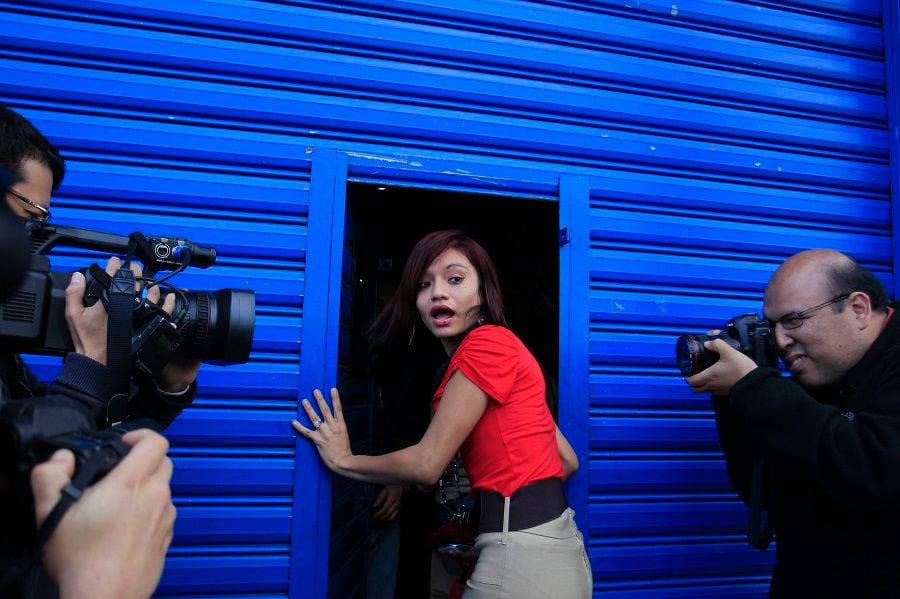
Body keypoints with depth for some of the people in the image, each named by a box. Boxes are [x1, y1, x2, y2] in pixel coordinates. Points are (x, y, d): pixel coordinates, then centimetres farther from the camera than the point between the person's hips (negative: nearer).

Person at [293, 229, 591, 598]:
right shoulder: (499, 347, 15)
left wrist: (343, 460, 1)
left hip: (523, 550, -9)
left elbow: (427, 464, -13)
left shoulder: (486, 342, -13)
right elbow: (567, 460, 17)